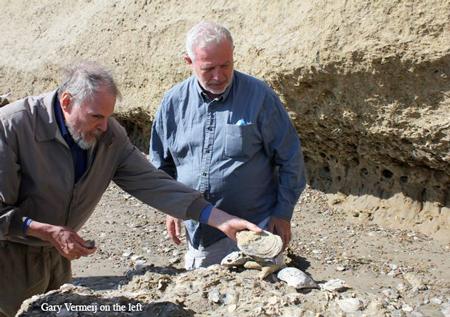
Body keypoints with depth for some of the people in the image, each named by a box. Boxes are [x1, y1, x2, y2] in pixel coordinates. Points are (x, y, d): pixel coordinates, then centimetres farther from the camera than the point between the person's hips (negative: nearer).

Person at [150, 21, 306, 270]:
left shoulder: (259, 97, -11)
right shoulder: (174, 102, 0)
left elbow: (289, 159, -5)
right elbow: (161, 162, 14)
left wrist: (283, 213, -5)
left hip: (254, 230, -3)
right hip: (199, 235, 4)